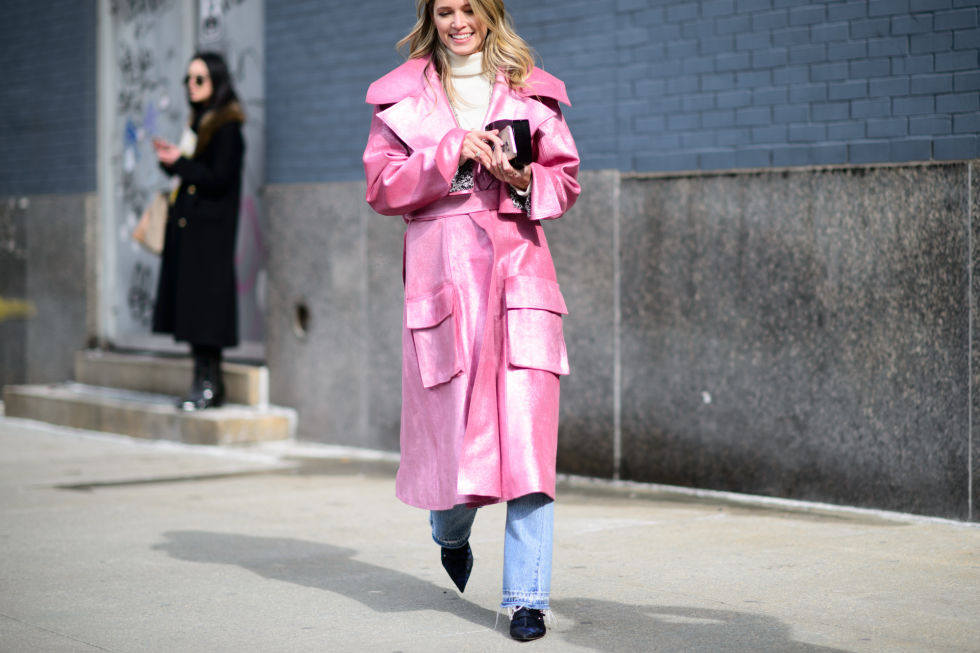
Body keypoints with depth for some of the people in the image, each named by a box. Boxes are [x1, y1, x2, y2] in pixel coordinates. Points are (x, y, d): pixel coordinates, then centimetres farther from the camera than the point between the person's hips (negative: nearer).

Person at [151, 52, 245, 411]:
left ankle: (209, 385, -5)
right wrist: (171, 157, 1)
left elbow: (218, 179, -15)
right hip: (187, 225, 9)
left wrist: (179, 162, -16)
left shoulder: (226, 126, -9)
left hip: (210, 229, -9)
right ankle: (205, 382, 10)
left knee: (204, 302, -9)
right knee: (190, 304, 7)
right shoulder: (198, 122, 17)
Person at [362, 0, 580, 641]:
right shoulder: (402, 94, 10)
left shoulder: (530, 89, 12)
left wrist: (524, 180, -8)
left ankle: (528, 597, -2)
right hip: (443, 272, 0)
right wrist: (452, 155, -10)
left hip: (518, 268, 0)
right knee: (452, 425, 3)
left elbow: (567, 179, 13)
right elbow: (382, 187, 2)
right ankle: (452, 532, 38)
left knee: (527, 432, -8)